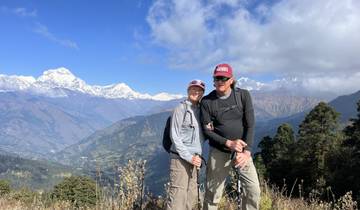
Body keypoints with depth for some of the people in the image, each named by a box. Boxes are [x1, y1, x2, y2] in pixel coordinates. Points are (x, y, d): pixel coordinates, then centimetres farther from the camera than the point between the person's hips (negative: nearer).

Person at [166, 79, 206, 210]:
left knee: (192, 196, 7)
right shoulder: (181, 109, -6)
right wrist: (188, 156, -14)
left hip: (194, 158, 7)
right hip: (180, 158, -7)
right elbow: (174, 136, -11)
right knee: (178, 197, -10)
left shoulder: (200, 110, 13)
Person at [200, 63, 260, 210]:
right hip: (219, 152, -1)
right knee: (213, 192, 3)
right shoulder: (207, 101, -5)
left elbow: (250, 125, -5)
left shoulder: (243, 95, -3)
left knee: (253, 189, -3)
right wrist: (228, 142, -17)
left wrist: (247, 152, -14)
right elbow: (207, 130, -5)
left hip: (242, 151, 1)